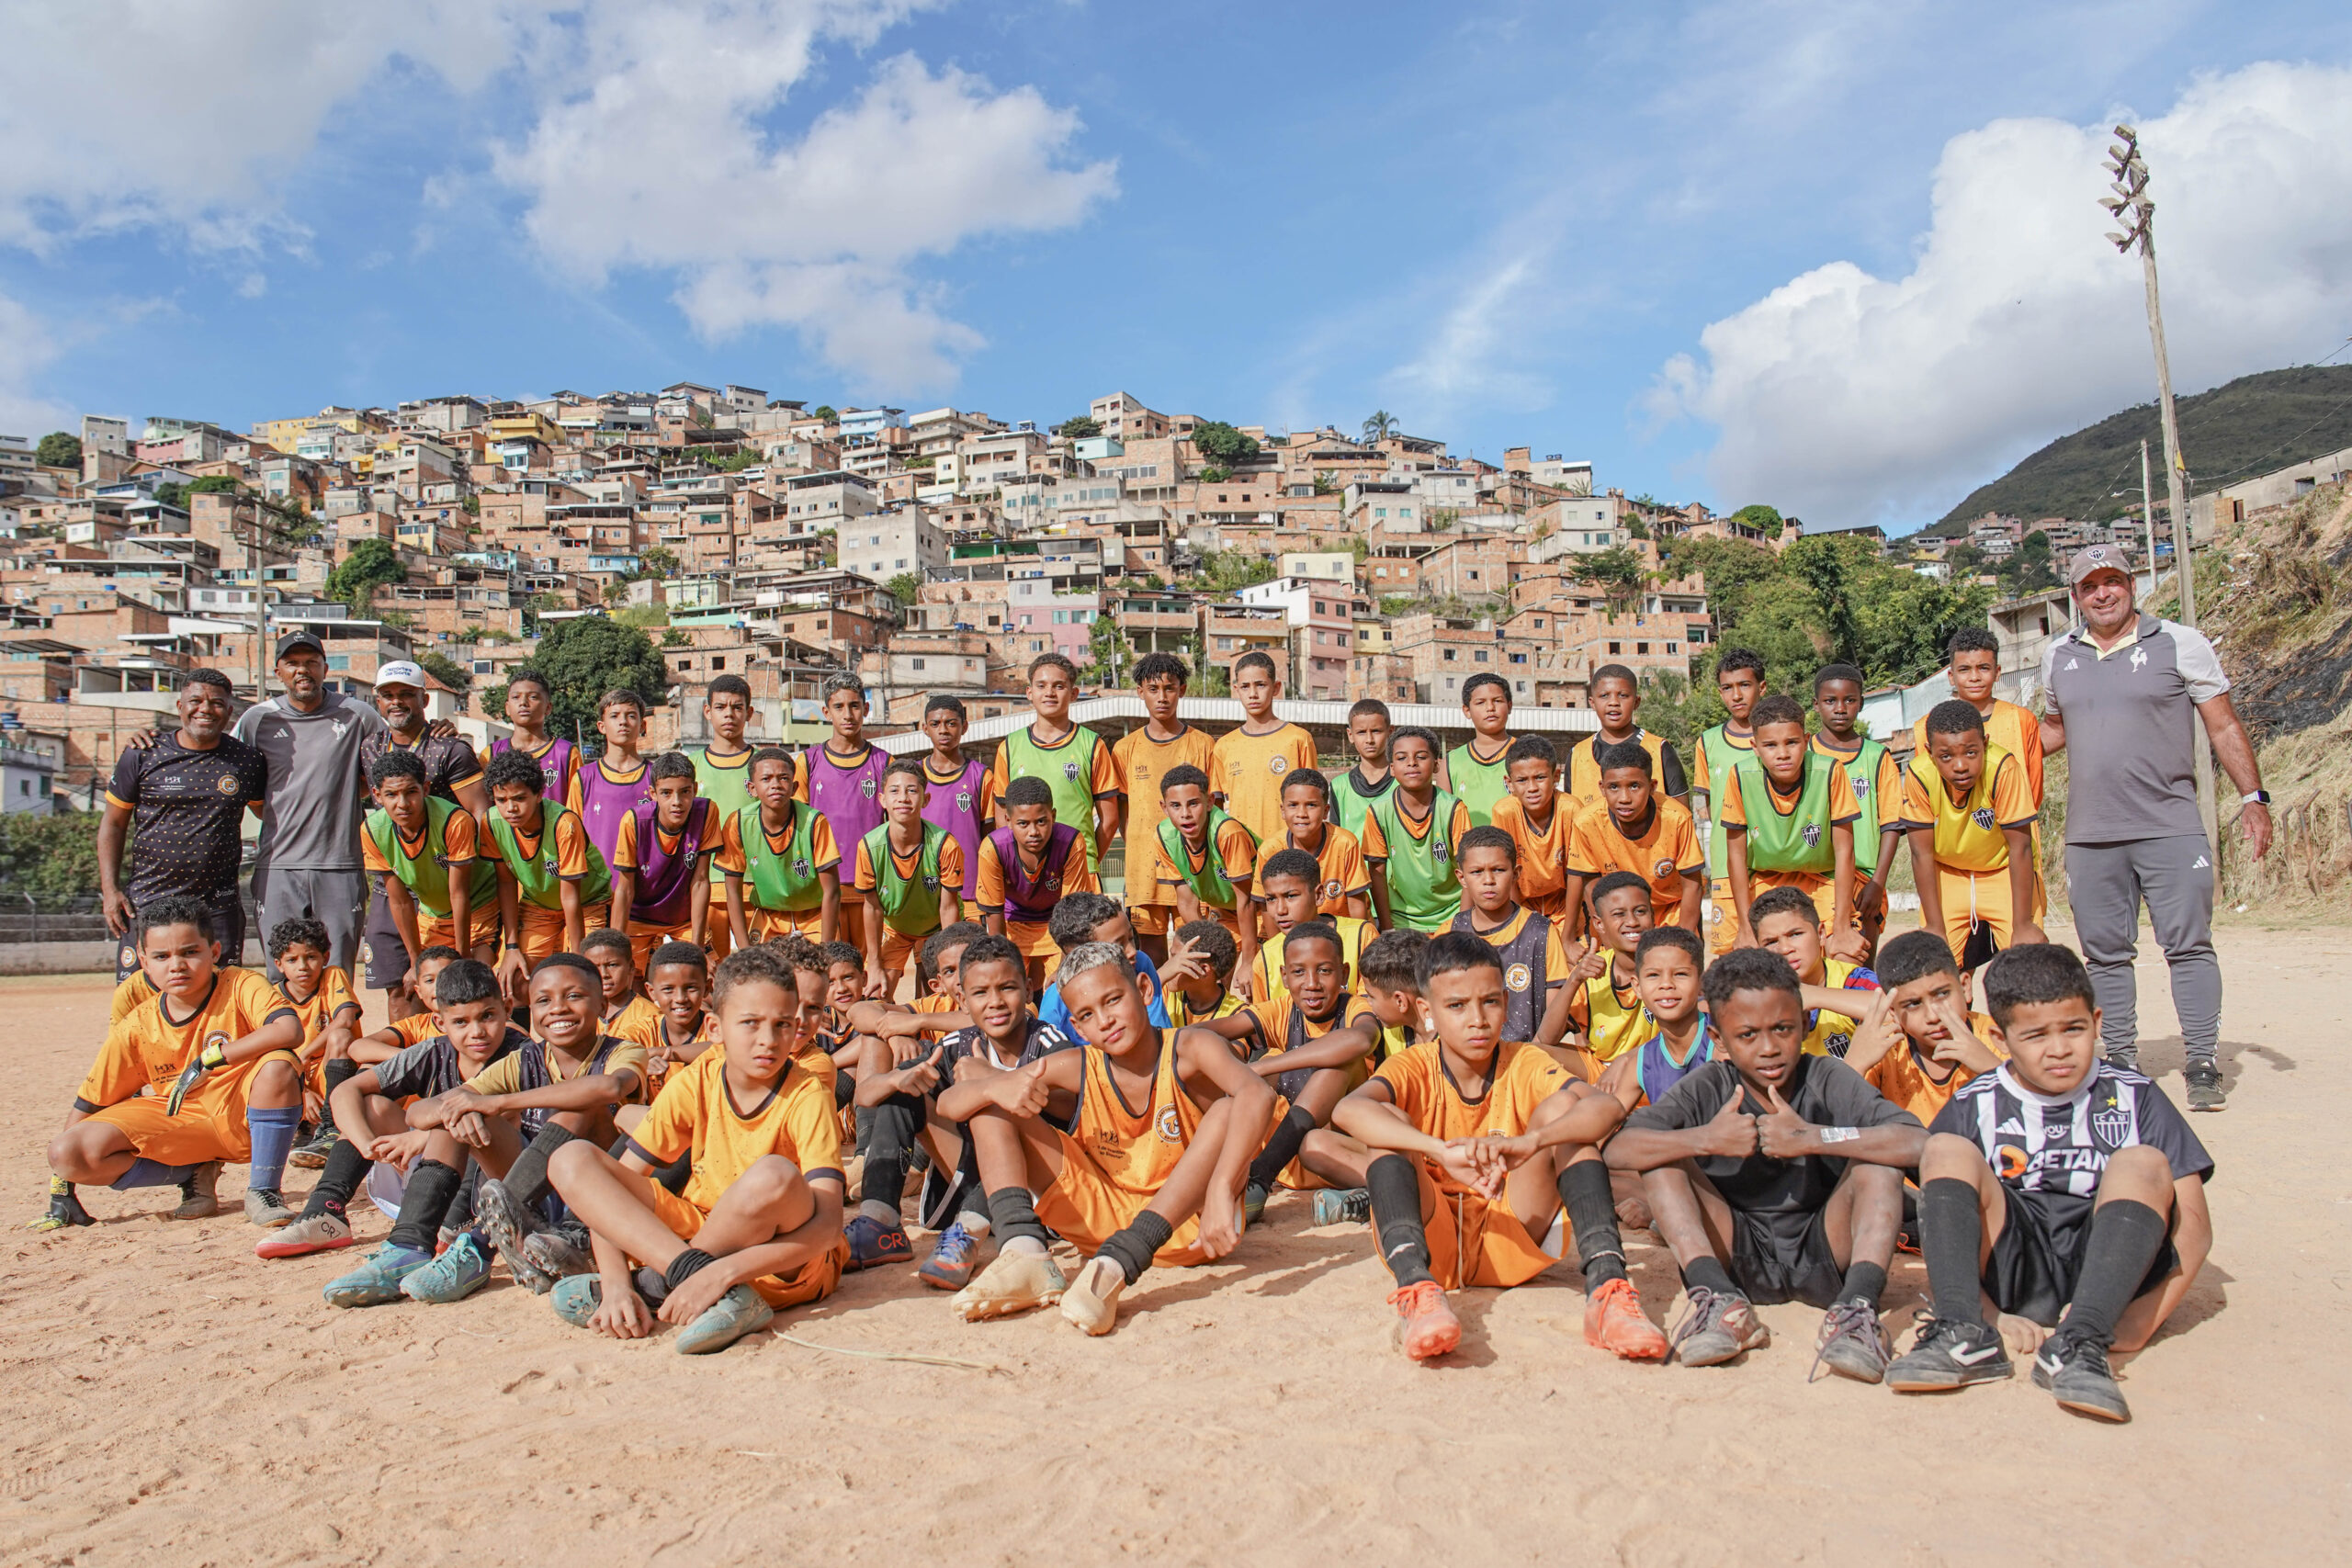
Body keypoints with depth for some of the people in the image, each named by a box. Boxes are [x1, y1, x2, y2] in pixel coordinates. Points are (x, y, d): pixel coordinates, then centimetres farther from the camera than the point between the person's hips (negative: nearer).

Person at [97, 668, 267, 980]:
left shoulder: (248, 760, 3)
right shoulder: (142, 756, 1)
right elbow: (113, 824, 7)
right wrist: (110, 889, 0)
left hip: (218, 904, 1)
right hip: (146, 899, 0)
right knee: (134, 995, -1)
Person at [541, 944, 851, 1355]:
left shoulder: (808, 1097, -15)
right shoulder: (695, 1082, -4)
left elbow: (828, 1225, -25)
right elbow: (609, 1185, -6)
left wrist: (724, 1271, -36)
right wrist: (615, 1282, -23)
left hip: (787, 1267, -5)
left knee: (773, 1176, -38)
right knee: (572, 1159, -10)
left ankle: (655, 1287, -15)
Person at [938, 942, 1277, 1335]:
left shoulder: (1188, 1050, -18)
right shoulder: (1076, 1069, -8)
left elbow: (1258, 1095, -41)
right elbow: (949, 1103, -8)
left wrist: (1219, 1192, -53)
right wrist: (993, 1087, -31)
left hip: (1186, 1224, -3)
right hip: (1101, 1220, 4)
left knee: (1230, 1111, -31)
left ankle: (1115, 1267, -41)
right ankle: (1025, 1255, -26)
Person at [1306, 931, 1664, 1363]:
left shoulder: (1525, 1066, 0)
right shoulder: (1414, 1069, -3)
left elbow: (1608, 1107, -21)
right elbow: (1347, 1111, -28)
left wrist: (1529, 1142, -41)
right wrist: (1443, 1152, -44)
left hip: (1512, 1247, 1)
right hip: (1430, 1244, -1)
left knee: (1560, 1107, -15)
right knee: (1389, 1120, -22)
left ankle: (1604, 1286, -31)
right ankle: (1415, 1285, -41)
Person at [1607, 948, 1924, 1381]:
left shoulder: (1829, 1081, -7)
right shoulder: (1709, 1089, -5)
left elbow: (1919, 1143, -24)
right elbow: (1616, 1149, -19)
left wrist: (1812, 1138, -31)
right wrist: (1705, 1139, -31)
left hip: (1824, 1262, -1)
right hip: (1738, 1260, 1)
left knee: (1876, 1156, -20)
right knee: (1663, 1157, -16)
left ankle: (1856, 1308, -34)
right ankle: (1720, 1302, -30)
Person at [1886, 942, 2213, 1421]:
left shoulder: (2133, 1098, 4)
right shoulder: (1975, 1106, 4)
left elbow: (2194, 1224, -2)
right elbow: (1940, 1207, 0)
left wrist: (2139, 1323, -15)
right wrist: (1990, 1314, -14)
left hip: (2105, 1271, -1)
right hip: (2012, 1271, 1)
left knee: (2143, 1164, -24)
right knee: (1948, 1149, -19)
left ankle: (2080, 1344, -39)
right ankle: (1963, 1336, -34)